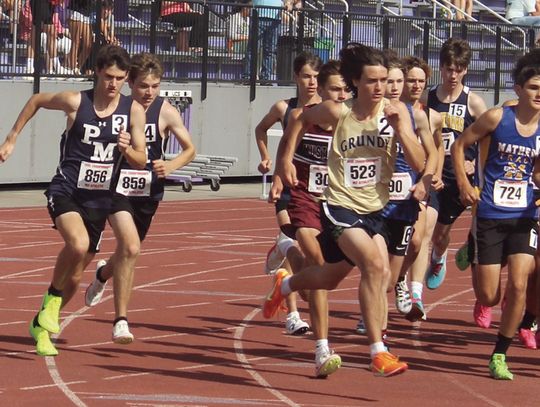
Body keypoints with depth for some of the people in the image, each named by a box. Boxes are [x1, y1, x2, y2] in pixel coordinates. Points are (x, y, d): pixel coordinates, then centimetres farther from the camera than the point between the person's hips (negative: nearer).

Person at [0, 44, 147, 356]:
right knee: (78, 244, -33)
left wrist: (127, 149, -21)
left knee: (74, 277, 10)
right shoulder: (75, 102, -8)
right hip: (65, 191, -3)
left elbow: (141, 161, 1)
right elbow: (37, 100, 11)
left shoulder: (134, 111, -2)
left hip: (99, 201, 3)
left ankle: (41, 325, 34)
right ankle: (52, 298, -7)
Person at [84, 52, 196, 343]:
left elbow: (189, 149, 1)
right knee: (131, 247, -23)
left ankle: (103, 274, 57)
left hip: (149, 191, 3)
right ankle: (120, 320, -17)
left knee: (128, 251, 18)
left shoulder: (165, 112, -9)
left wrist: (171, 166, -17)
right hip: (117, 188, -3)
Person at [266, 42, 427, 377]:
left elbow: (419, 164, -13)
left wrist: (400, 127, -25)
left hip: (375, 210, 5)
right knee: (376, 264, -28)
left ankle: (284, 284, 55)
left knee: (330, 278, 21)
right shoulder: (338, 112, -13)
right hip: (341, 208, -5)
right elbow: (303, 120, 9)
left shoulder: (396, 111, -7)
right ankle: (378, 353, -25)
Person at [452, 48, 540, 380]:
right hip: (490, 216, -2)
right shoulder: (497, 118, -9)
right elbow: (460, 145, 3)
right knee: (489, 298, 0)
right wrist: (464, 184, -7)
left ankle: (500, 356, 0)